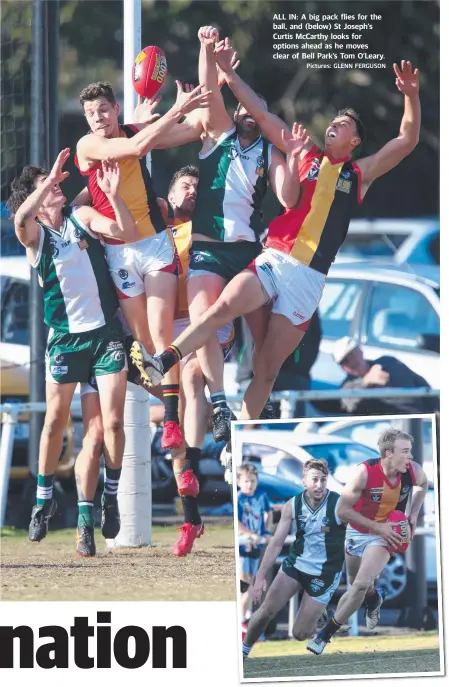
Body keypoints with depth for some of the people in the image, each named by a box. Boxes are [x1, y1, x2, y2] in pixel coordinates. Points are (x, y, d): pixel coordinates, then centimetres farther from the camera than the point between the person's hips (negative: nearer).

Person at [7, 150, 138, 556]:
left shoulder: (82, 217, 4)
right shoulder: (34, 234, -1)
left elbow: (128, 233, -9)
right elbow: (21, 218, -26)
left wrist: (113, 195, -23)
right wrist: (51, 179, -29)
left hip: (106, 331, 1)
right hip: (66, 336, -1)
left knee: (113, 421, -7)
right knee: (55, 421, 4)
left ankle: (110, 496, 9)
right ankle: (44, 499, 19)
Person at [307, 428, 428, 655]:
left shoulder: (414, 471, -20)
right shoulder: (365, 472, -31)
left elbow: (422, 485, 8)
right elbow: (342, 510, -23)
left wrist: (413, 516, -1)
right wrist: (377, 527, -26)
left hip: (385, 534, 0)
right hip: (358, 531, 0)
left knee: (361, 584, -17)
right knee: (356, 583, 18)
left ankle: (325, 635, -6)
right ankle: (374, 597, 55)